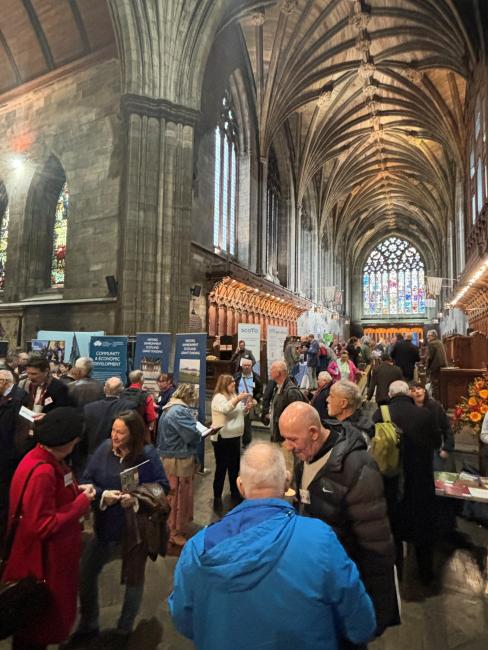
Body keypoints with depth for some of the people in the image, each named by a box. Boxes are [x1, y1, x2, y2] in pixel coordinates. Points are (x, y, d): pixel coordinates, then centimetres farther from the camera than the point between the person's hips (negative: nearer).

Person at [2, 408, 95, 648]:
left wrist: (75, 491, -7)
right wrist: (82, 501, -23)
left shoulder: (49, 460, -2)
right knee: (38, 627, 17)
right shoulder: (42, 471, -32)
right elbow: (42, 526, -30)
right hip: (42, 562, -9)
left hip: (52, 556, 9)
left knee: (52, 614, 29)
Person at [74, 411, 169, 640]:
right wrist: (102, 495, -24)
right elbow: (86, 481, -6)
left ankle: (125, 628, 44)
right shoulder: (105, 448, -12)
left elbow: (163, 486, -16)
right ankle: (88, 624, 39)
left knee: (134, 576, 17)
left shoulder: (147, 454, -19)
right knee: (85, 572, 11)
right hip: (107, 525, 3)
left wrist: (137, 497, -29)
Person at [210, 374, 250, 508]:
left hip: (235, 437, 8)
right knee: (221, 468, 1)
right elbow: (225, 409, -33)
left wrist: (246, 408, 1)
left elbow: (238, 413, 21)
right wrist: (238, 398, -39)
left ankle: (234, 492, 34)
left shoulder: (233, 396, 12)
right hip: (222, 439, -8)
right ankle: (217, 497, 13)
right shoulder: (218, 397, -14)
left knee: (234, 466, 18)